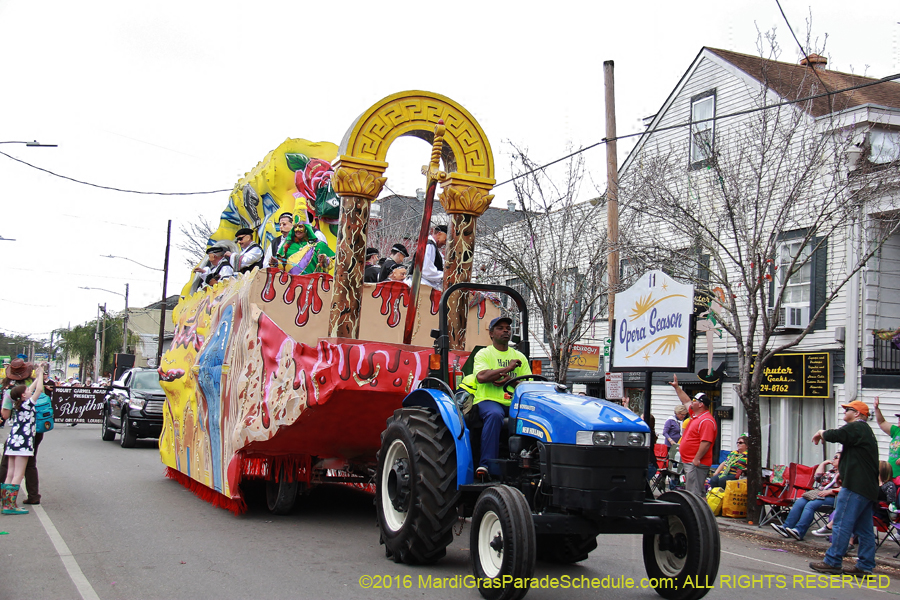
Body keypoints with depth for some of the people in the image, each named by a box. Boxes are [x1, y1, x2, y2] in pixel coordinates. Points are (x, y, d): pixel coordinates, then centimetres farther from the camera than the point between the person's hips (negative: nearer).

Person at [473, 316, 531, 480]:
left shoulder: (519, 356, 20)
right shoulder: (484, 354, 7)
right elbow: (481, 377, -13)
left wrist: (510, 380, -10)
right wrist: (507, 368, -12)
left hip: (514, 402, 4)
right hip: (488, 400, -4)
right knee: (494, 414, -39)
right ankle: (486, 465, -38)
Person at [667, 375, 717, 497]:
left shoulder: (707, 421, -18)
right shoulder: (695, 415, 14)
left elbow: (706, 443, -25)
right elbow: (686, 401, 31)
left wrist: (696, 459, -26)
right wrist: (677, 387, 33)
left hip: (697, 464, -11)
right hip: (689, 462, 11)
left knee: (695, 493, -13)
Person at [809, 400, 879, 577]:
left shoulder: (856, 427, -11)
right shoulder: (866, 431, 23)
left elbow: (835, 435, -21)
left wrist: (822, 433, -1)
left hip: (855, 486, -11)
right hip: (868, 487, 11)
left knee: (842, 524, -8)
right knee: (864, 528, 9)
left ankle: (832, 562, -8)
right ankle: (865, 565, 11)